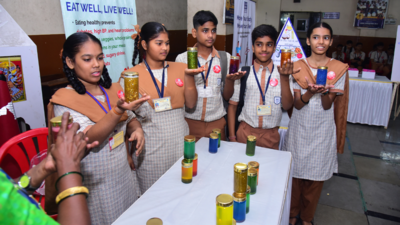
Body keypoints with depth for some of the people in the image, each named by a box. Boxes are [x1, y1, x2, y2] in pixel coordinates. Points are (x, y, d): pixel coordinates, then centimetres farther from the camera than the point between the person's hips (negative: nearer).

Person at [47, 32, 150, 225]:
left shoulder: (113, 90, 0)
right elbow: (90, 139, -26)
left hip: (123, 176, 5)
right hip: (93, 185, -5)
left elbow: (129, 119, 12)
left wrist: (137, 129, -11)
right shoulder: (64, 101, -16)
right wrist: (118, 109, -39)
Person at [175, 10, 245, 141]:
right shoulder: (182, 59, -2)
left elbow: (227, 96, 5)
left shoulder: (225, 58, 1)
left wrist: (230, 80, -15)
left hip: (217, 123, 1)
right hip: (190, 122, -1)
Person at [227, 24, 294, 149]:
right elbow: (232, 105, 3)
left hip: (271, 136, 1)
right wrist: (232, 136, 0)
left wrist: (284, 77, -19)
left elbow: (287, 105, -6)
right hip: (245, 133, 0)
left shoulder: (282, 73, 2)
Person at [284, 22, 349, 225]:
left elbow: (328, 106, -8)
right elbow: (297, 104, -6)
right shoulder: (298, 67, -2)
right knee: (295, 173, 10)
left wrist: (325, 92, -29)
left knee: (316, 177, 10)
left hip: (323, 130, 0)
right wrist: (310, 92, -26)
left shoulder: (339, 69, -2)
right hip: (299, 128, 0)